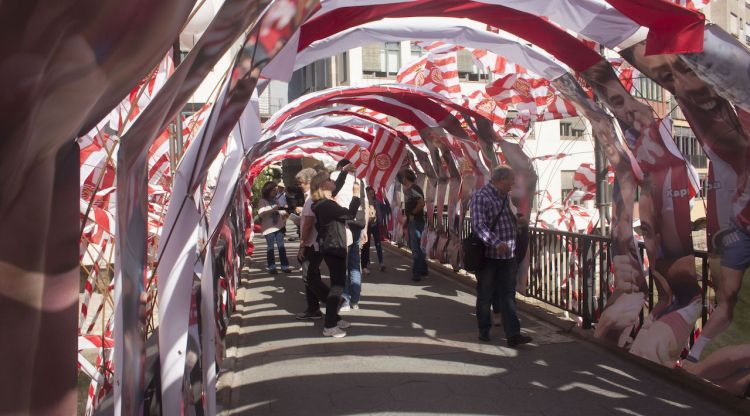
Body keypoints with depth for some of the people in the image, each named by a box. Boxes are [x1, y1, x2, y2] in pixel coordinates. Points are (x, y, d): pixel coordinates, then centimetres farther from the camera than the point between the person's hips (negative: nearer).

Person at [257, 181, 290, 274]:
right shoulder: (263, 201, -6)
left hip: (278, 226, 5)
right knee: (270, 247, -1)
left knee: (281, 246, 4)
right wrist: (273, 210, -26)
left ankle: (284, 266, 8)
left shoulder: (275, 200, 12)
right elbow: (261, 213, -19)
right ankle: (272, 267, 6)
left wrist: (283, 214, 4)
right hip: (268, 228, -5)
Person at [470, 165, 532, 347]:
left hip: (508, 256, 6)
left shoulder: (506, 196, 13)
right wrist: (497, 243, -32)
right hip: (488, 256, -6)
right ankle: (484, 330, 24)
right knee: (485, 296, 9)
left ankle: (513, 334, 6)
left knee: (508, 296, 4)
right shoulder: (481, 196, -13)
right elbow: (478, 225, -24)